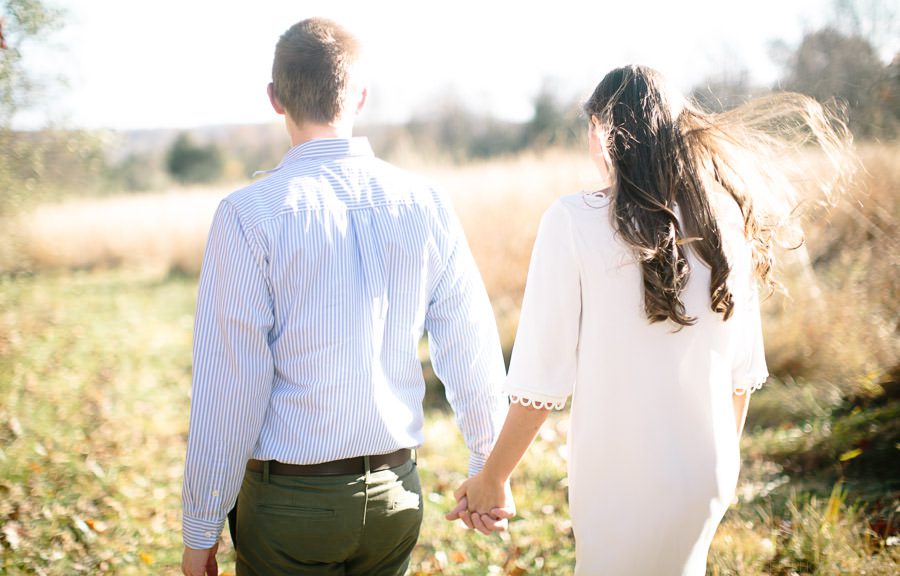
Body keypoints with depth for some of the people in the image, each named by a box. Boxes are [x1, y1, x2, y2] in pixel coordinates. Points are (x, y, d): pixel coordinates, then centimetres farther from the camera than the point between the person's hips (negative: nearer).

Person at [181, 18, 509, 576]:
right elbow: (473, 352, 3)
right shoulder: (426, 204, -2)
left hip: (290, 502, -3)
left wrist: (201, 529, -2)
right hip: (395, 496, 4)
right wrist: (489, 471, 18)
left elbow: (229, 388, -13)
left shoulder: (249, 216, -13)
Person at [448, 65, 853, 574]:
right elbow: (743, 371, 9)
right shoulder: (727, 221, 1)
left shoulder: (574, 220, -14)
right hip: (709, 477, 5)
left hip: (619, 484, -5)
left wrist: (492, 480, -3)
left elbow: (543, 379, -15)